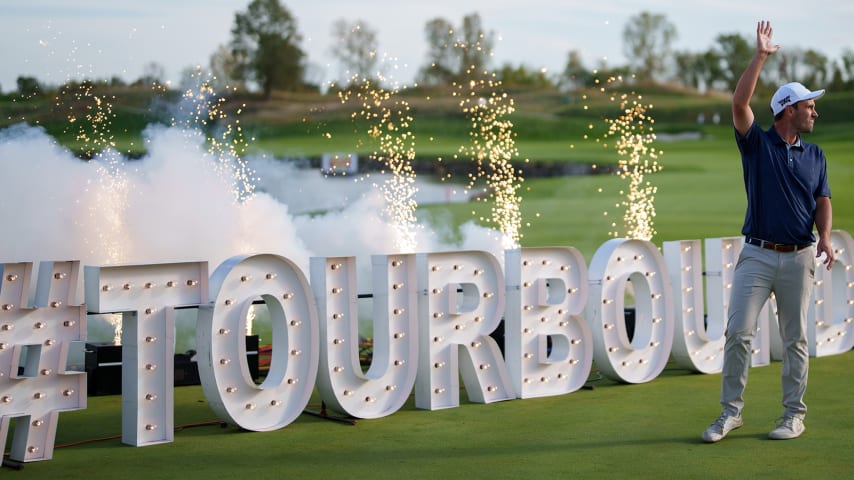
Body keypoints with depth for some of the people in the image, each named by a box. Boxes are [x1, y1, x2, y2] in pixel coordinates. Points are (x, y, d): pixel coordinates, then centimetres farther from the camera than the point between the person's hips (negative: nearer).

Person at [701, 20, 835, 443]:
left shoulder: (815, 155, 12)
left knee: (795, 338, 6)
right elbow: (739, 104, -13)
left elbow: (822, 201, 8)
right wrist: (760, 56, -15)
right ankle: (730, 411, 4)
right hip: (757, 254, -2)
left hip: (799, 257, 3)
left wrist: (825, 237, -10)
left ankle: (794, 415, 15)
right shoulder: (757, 143, 2)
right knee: (738, 332, -6)